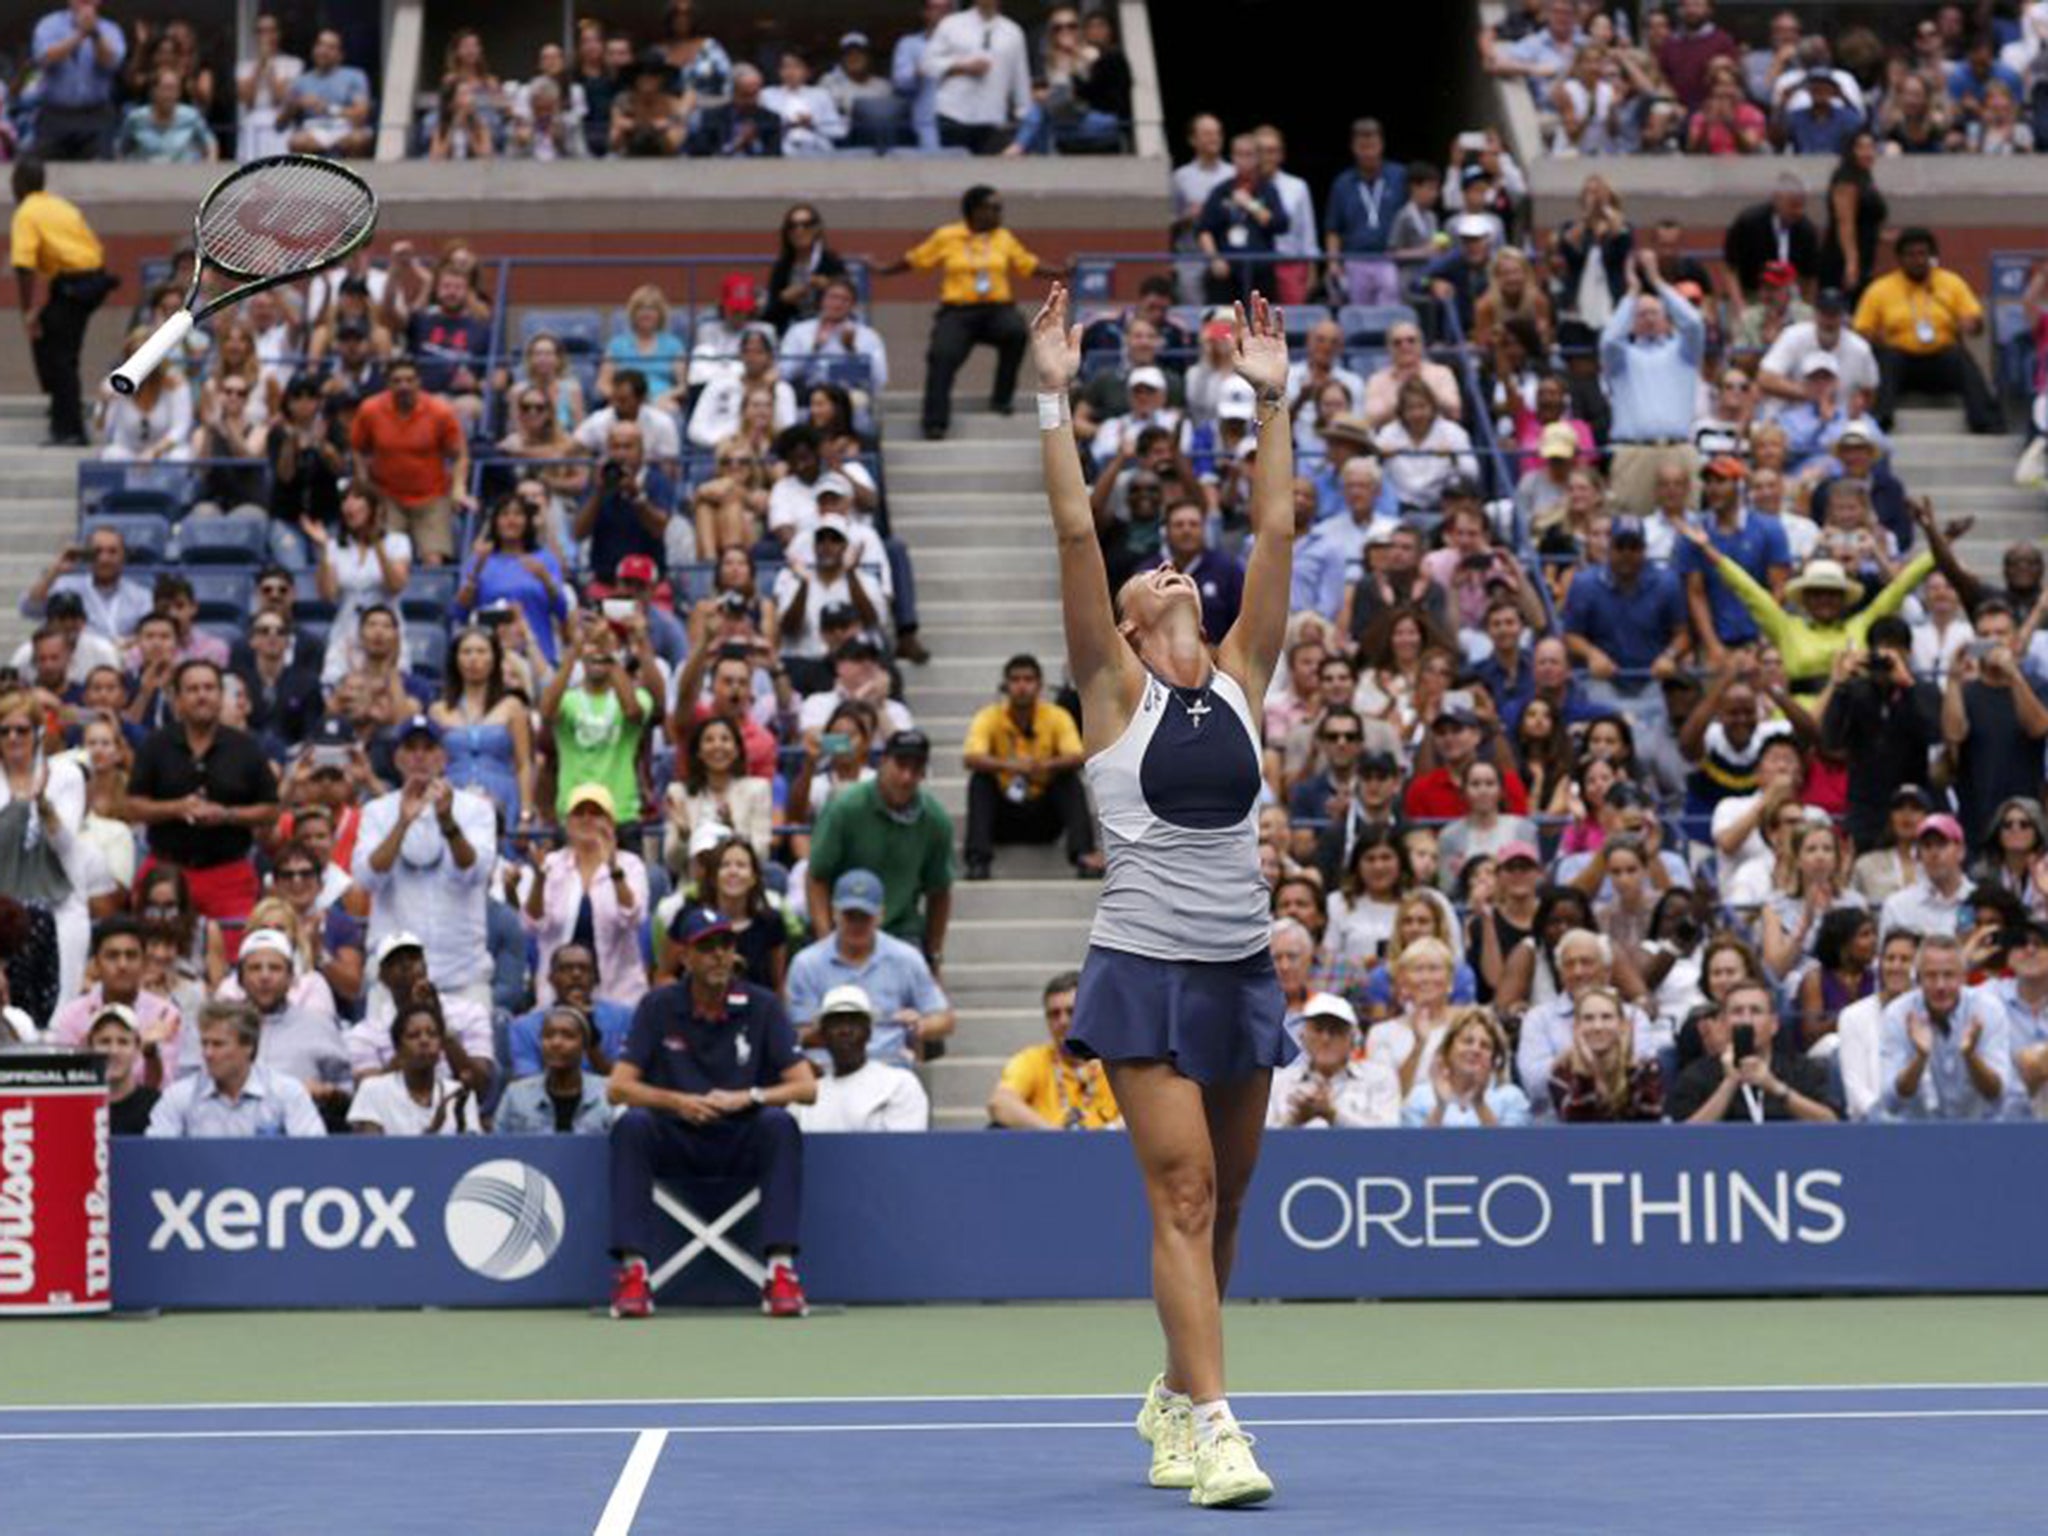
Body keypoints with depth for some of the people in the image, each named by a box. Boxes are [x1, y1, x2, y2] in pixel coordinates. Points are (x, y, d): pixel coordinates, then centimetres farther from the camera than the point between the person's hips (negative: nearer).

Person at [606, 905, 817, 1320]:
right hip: (676, 1142, 0)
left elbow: (806, 1087, -6)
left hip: (743, 1143, 0)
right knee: (631, 1125, -29)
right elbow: (618, 1087, -6)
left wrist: (748, 1098, -24)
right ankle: (633, 1271, -32)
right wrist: (678, 1102, -23)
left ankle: (781, 1270, -34)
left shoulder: (761, 1006, -1)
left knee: (780, 1124, -31)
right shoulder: (659, 1006, 0)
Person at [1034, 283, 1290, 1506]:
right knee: (1184, 1194, -12)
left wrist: (1274, 401, 9)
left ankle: (1173, 1396, 28)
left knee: (1222, 1203, 11)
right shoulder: (1115, 693, 0)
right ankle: (1214, 1430, -16)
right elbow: (1076, 530, -6)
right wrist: (1056, 398, -9)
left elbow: (1276, 530, 9)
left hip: (1243, 970, 4)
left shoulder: (1239, 681, 10)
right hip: (1148, 969, -4)